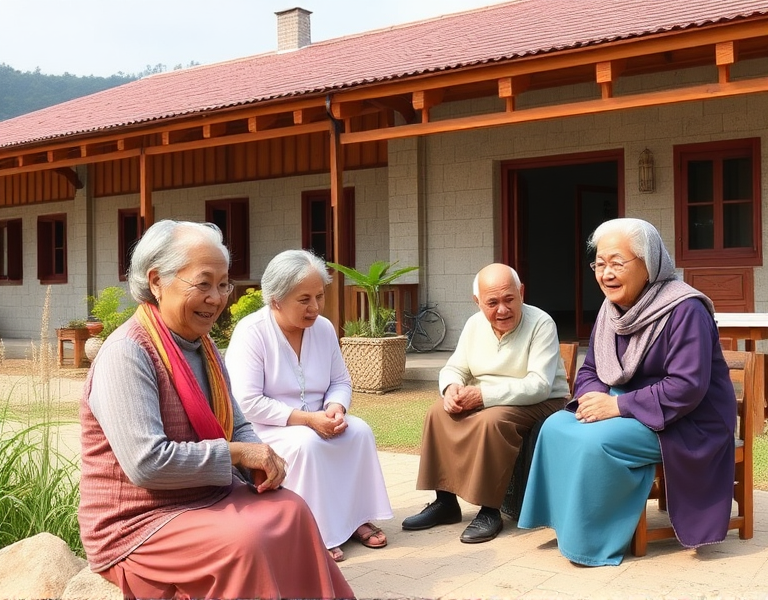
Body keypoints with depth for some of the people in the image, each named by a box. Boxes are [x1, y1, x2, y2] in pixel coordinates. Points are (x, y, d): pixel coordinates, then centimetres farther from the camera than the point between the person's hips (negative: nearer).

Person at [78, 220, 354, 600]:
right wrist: (235, 453, -21)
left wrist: (261, 460, -11)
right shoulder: (127, 353, -21)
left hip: (205, 495, 8)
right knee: (245, 541, -27)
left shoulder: (203, 345, 6)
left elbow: (235, 426, 11)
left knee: (291, 511, -11)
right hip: (138, 522, -8)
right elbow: (146, 463, -29)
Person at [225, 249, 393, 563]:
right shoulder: (250, 332, -17)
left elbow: (341, 382, 8)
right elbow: (248, 403, -24)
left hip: (315, 423, 6)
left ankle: (356, 517, -8)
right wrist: (306, 419, -28)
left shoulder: (324, 328, 1)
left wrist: (336, 409, -16)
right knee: (307, 443, -34)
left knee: (360, 431, -18)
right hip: (263, 429, -6)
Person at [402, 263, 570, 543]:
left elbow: (539, 386, -27)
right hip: (485, 401, 6)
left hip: (539, 404, -6)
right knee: (439, 412, -14)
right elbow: (454, 368, 4)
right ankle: (445, 501, -4)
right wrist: (452, 388, -22)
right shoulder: (474, 324, 1)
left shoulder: (541, 324, -19)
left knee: (492, 420, -34)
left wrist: (483, 394, -34)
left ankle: (490, 510, -21)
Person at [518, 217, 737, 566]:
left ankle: (595, 539, -12)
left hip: (684, 423, -8)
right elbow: (590, 370, 11)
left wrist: (619, 405, -27)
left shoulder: (684, 310, -21)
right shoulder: (611, 309, 5)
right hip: (628, 410, 8)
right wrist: (592, 397, -14)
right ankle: (567, 522, 2)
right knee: (556, 427, -10)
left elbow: (687, 388, -28)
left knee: (595, 442, -29)